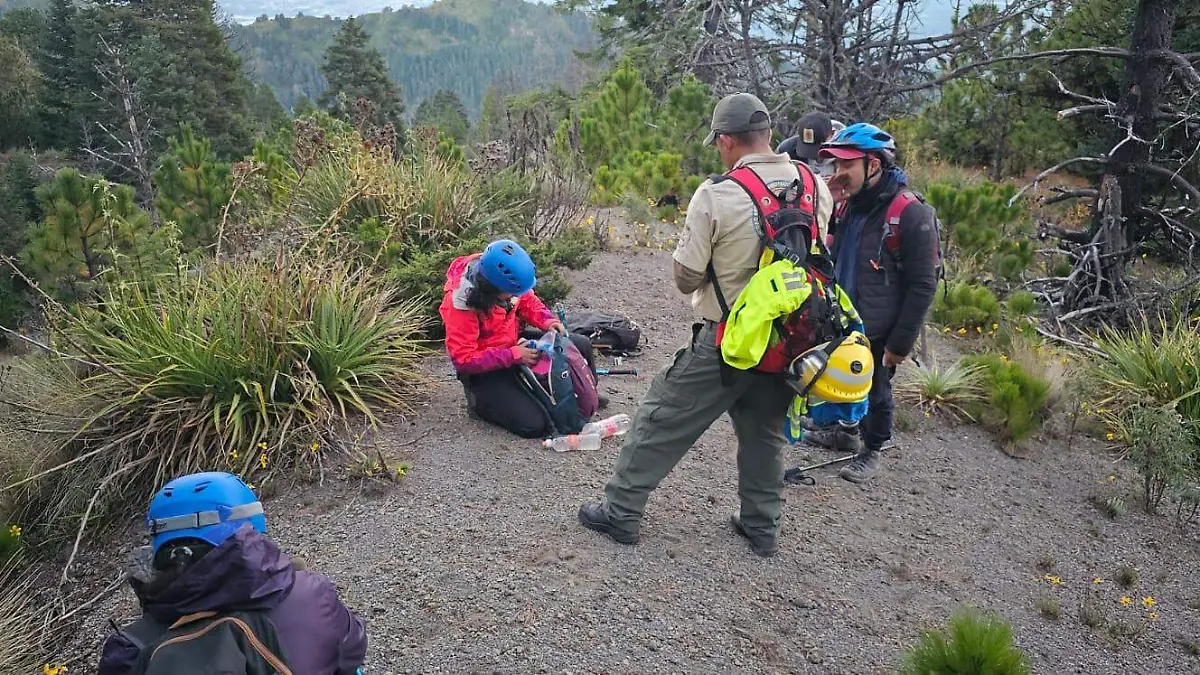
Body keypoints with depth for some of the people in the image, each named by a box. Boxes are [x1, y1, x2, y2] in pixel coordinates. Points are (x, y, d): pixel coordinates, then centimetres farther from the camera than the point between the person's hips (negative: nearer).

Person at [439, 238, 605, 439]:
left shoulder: (504, 279, -14)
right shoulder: (461, 303, -32)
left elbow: (527, 300, 6)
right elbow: (463, 359, -29)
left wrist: (547, 320, -14)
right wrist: (513, 356, -30)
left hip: (514, 343, 7)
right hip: (485, 370, -7)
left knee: (581, 345, 1)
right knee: (533, 425, -18)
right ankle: (482, 400, 8)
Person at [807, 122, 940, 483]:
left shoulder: (911, 214, -21)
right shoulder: (847, 204, 1)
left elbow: (923, 287, -18)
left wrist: (901, 342, -16)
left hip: (876, 331, -6)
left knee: (875, 392, 13)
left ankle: (872, 450, 35)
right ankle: (842, 429, 47)